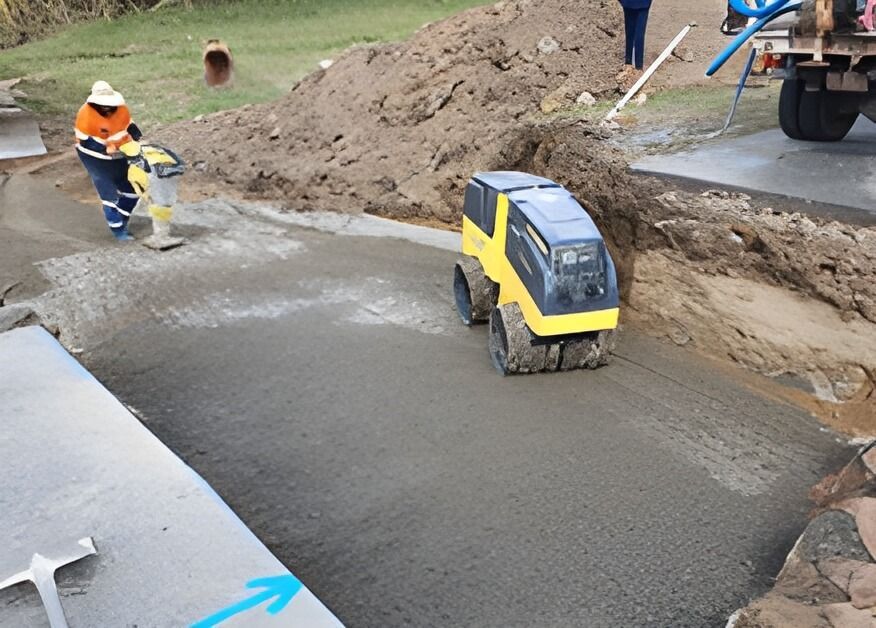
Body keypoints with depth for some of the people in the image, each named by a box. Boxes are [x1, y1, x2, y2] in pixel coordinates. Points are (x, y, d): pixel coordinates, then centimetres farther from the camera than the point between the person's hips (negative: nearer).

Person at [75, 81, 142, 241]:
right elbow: (84, 141, -21)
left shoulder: (121, 108, -10)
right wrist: (107, 150, -33)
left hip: (118, 155, 6)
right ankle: (118, 230, 2)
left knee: (133, 187, 10)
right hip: (95, 158, -6)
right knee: (109, 194, -7)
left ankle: (121, 220, 29)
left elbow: (131, 127, 4)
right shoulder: (86, 114, -23)